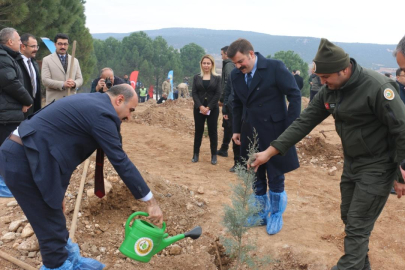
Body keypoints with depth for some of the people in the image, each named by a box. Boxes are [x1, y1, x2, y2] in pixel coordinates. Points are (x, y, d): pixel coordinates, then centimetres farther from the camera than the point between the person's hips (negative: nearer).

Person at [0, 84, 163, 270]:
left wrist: (59, 189, 24)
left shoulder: (92, 102, 15)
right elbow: (121, 162, -16)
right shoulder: (102, 114, -15)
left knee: (54, 221, 21)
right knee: (50, 226, 3)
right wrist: (150, 202, -11)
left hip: (24, 153, 10)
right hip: (23, 160, -10)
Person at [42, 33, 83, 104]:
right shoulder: (47, 60, 7)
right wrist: (62, 84, -17)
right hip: (54, 100, -3)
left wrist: (74, 83, -10)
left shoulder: (75, 61, 18)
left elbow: (80, 79, 15)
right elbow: (45, 80, -3)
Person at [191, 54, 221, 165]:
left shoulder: (217, 78, 2)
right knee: (198, 131, 6)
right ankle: (196, 154, 15)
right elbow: (194, 93, 0)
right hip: (199, 109, 1)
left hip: (212, 109, -1)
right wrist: (200, 106, -13)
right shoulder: (196, 77, 6)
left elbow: (218, 94, -4)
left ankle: (214, 155, 9)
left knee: (212, 131, 2)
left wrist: (209, 107, -13)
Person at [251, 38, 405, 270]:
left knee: (358, 225, -2)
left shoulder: (377, 87, -25)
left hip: (377, 166, -8)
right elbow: (305, 122, -1)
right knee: (349, 218, 17)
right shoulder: (329, 90, -3)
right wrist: (270, 151, -5)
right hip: (351, 162, 8)